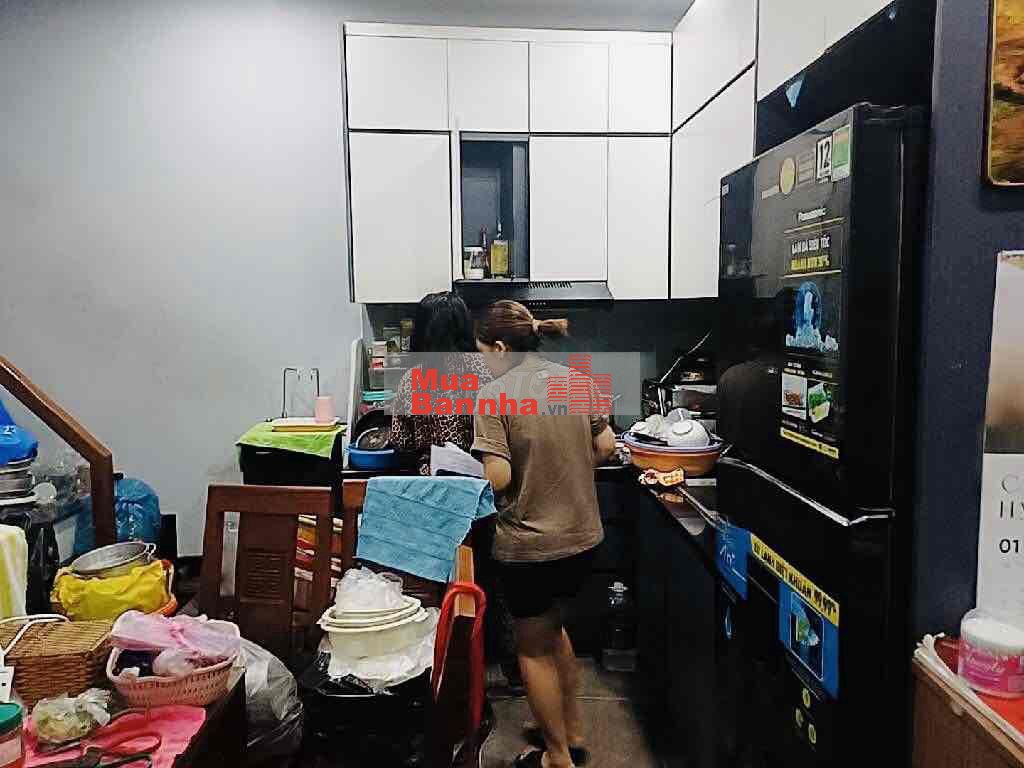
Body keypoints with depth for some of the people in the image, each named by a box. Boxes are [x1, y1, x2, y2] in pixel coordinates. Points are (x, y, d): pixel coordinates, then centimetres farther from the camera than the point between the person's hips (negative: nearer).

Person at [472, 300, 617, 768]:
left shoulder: (493, 396, -18)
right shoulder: (577, 380, 0)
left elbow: (497, 478, -22)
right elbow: (606, 447, 4)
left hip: (529, 544, -6)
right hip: (582, 534, 7)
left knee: (533, 647, 16)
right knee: (552, 627, 28)